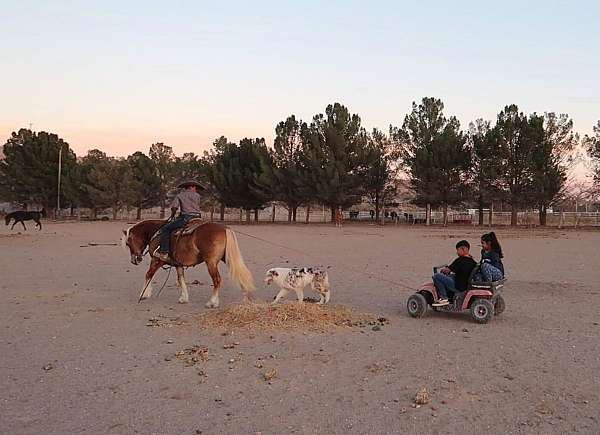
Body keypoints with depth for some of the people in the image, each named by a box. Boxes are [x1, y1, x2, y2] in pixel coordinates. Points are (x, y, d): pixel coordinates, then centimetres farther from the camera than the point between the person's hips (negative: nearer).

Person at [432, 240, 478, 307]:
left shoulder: (460, 260, -18)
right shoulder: (472, 261, 4)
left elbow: (448, 270, -10)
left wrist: (442, 270, 13)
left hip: (459, 287, -9)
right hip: (468, 285, 9)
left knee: (436, 276, -9)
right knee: (449, 276, 31)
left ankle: (443, 298, -5)